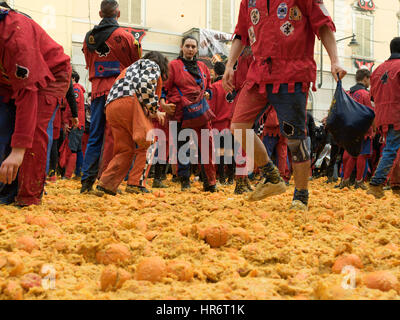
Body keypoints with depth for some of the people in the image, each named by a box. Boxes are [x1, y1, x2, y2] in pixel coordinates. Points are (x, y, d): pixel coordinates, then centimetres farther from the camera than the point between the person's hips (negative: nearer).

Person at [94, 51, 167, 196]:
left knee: (125, 149, 11)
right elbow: (146, 84, -6)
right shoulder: (152, 65, 16)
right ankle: (136, 184, -12)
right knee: (147, 143, -5)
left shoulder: (133, 66, 42)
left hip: (111, 106, 8)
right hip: (128, 101, -8)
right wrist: (154, 111, 0)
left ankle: (105, 184, 1)